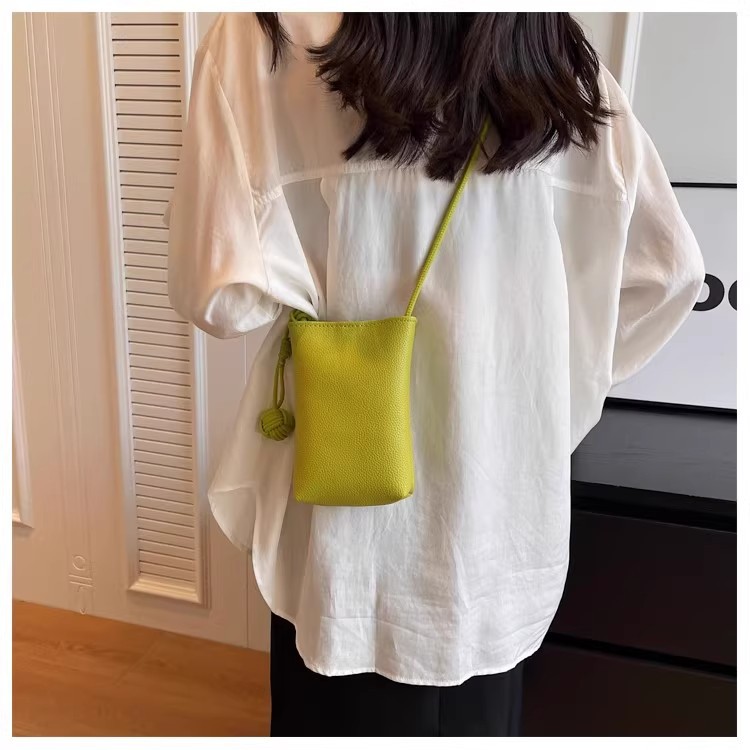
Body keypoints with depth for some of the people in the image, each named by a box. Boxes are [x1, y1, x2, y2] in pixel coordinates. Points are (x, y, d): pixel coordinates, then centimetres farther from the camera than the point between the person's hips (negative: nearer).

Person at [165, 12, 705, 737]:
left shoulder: (272, 42, -15)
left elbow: (218, 289, -18)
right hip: (502, 496, 4)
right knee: (476, 706, 25)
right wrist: (554, 380, 9)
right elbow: (671, 271, 3)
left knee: (349, 701, 21)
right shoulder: (570, 74, -2)